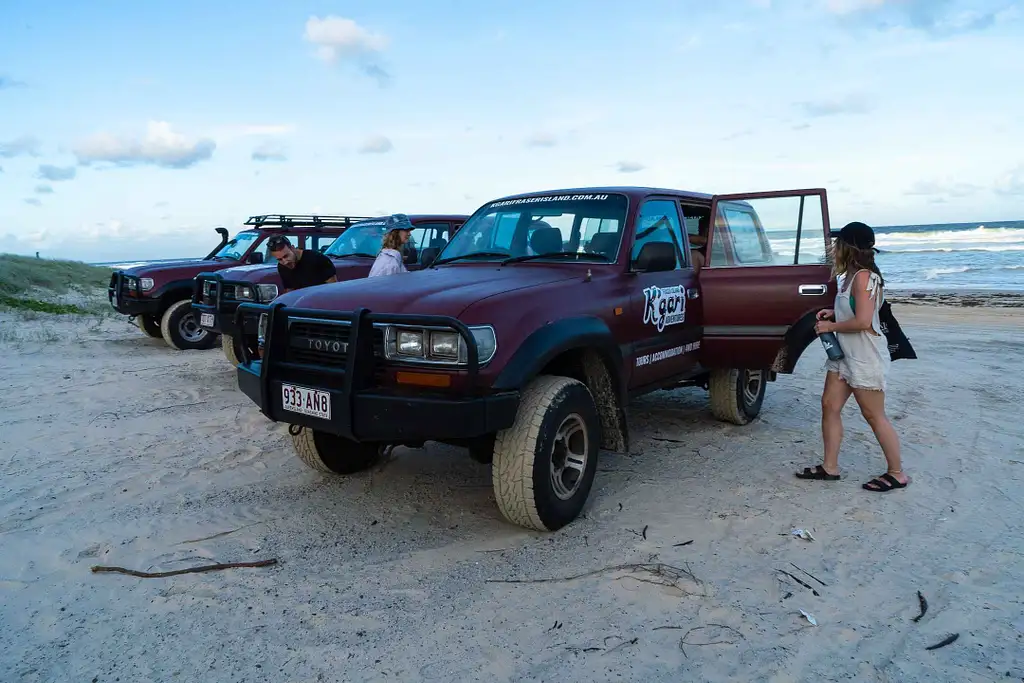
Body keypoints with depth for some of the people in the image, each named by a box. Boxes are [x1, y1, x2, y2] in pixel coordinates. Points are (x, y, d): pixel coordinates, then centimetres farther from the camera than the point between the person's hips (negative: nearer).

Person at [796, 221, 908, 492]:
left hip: (866, 357, -10)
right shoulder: (851, 276, 10)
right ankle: (830, 467, 17)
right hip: (844, 354, 10)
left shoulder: (864, 276, -20)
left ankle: (897, 474, 15)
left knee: (874, 416, 1)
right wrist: (834, 313, 8)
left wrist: (830, 326, -15)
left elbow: (863, 321, -26)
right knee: (830, 405, 9)